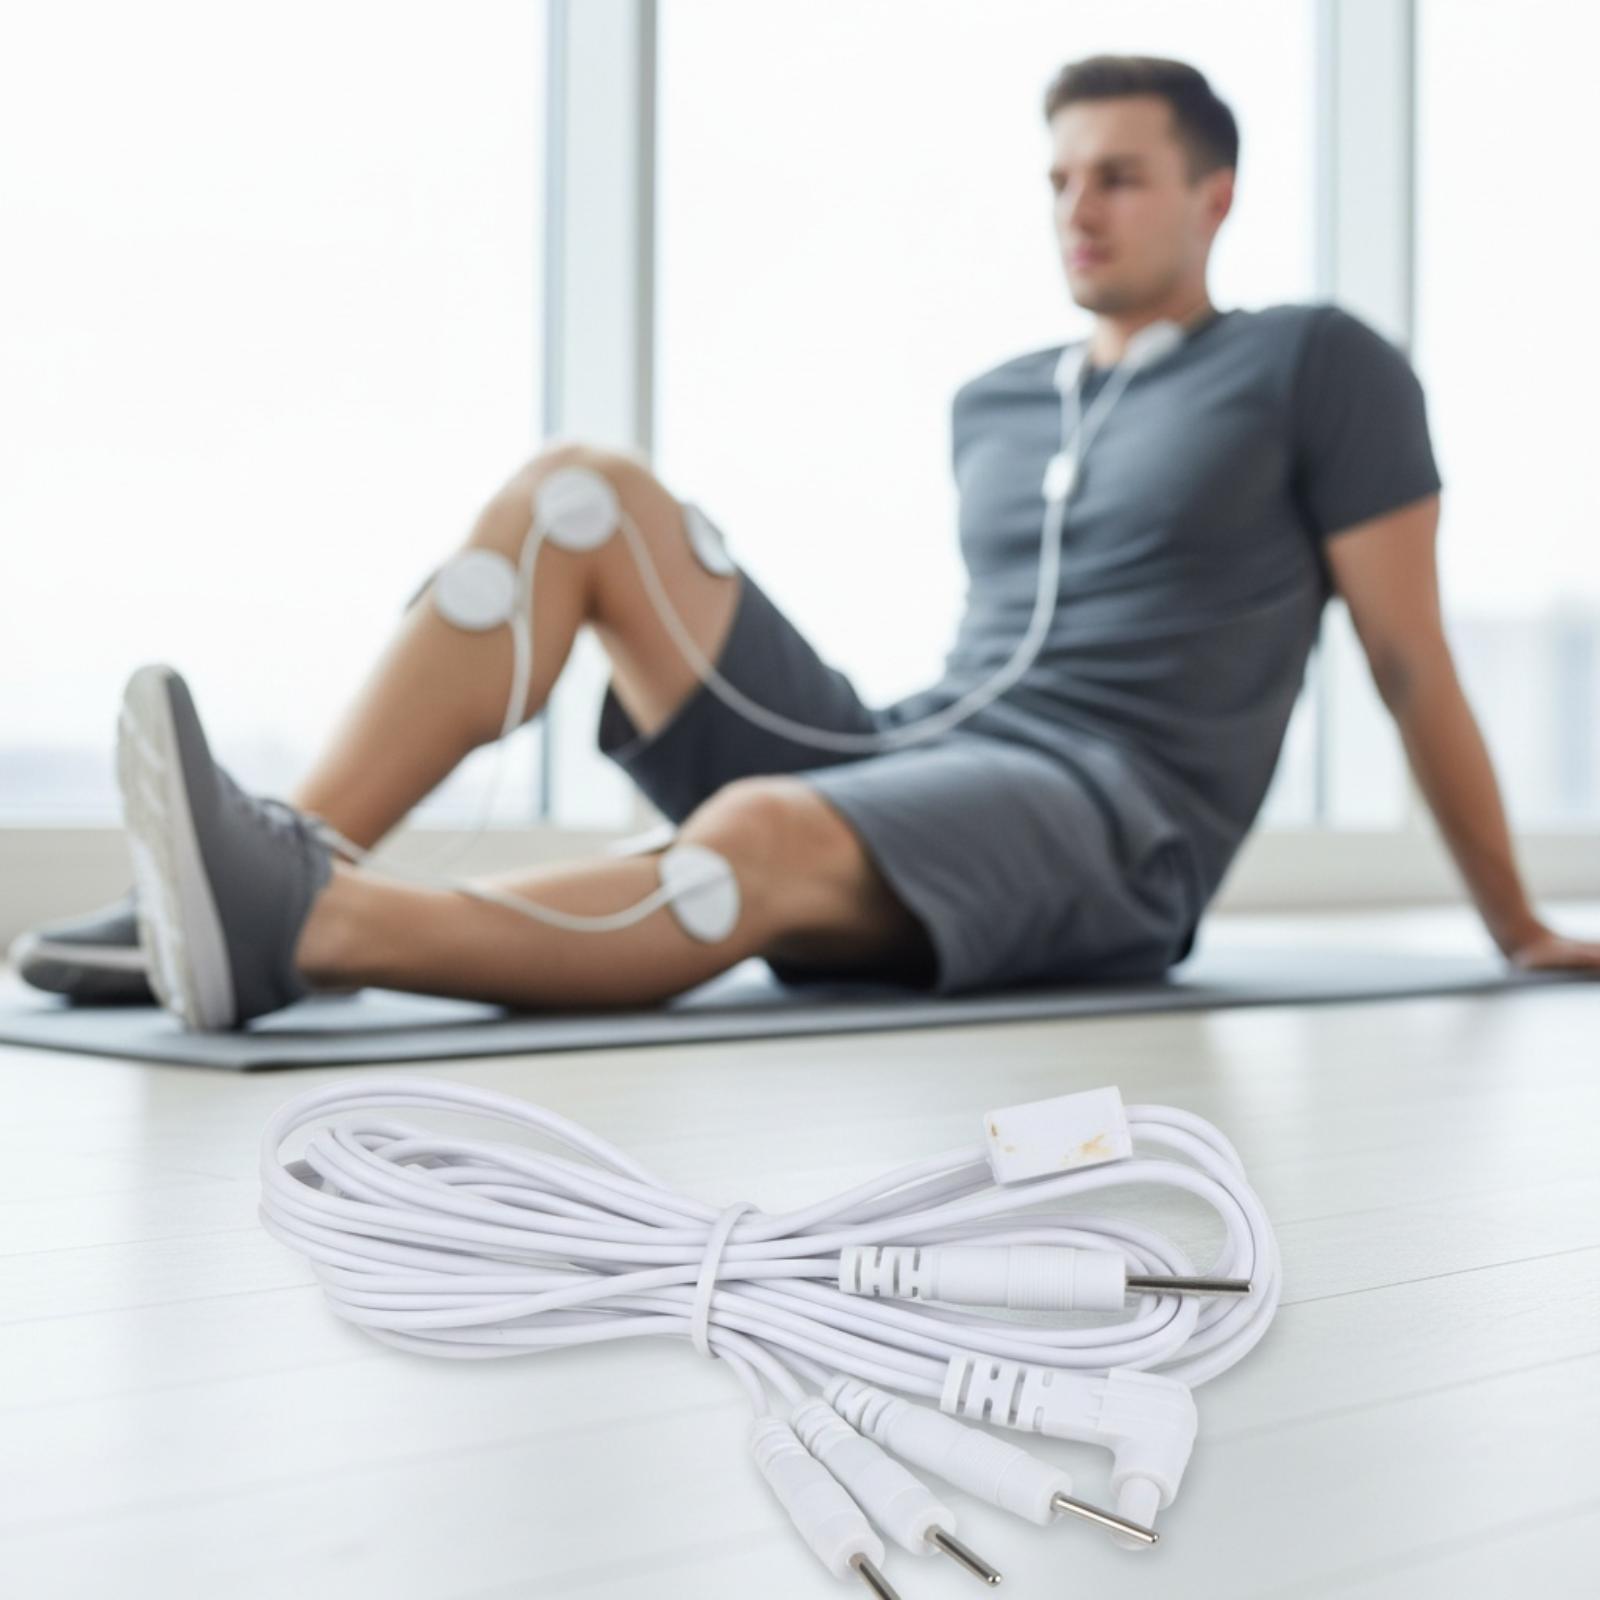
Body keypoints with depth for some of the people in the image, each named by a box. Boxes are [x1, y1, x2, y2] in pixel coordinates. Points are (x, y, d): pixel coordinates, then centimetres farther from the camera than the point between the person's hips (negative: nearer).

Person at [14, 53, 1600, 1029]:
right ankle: (283, 863, -28)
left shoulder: (1317, 366, 5)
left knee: (762, 836, -41)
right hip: (896, 755, 6)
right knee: (581, 489, -11)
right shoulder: (994, 404, 23)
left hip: (1095, 842, -6)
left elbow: (1414, 665, 6)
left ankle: (307, 929, -57)